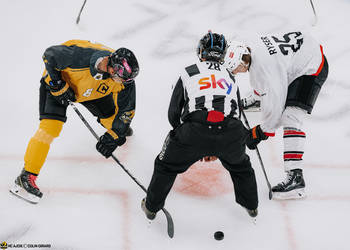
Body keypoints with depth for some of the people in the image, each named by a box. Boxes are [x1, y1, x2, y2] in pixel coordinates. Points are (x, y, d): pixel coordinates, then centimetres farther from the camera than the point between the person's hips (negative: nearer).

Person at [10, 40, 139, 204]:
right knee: (51, 126, -19)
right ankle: (26, 176, -12)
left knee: (110, 116, 10)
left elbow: (126, 108, -14)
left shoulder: (122, 78, -27)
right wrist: (59, 87, -27)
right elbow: (50, 55, -28)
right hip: (57, 80, -5)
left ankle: (118, 127, 52)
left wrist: (113, 135, -19)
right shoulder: (80, 57, -43)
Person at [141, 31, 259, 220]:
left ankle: (151, 206, 33)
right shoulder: (230, 78, 29)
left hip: (194, 133, -2)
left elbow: (173, 114, 18)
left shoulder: (188, 73, 20)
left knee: (167, 165, 23)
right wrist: (216, 149, 40)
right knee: (239, 165, 34)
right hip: (229, 134, 3)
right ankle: (251, 205, 46)